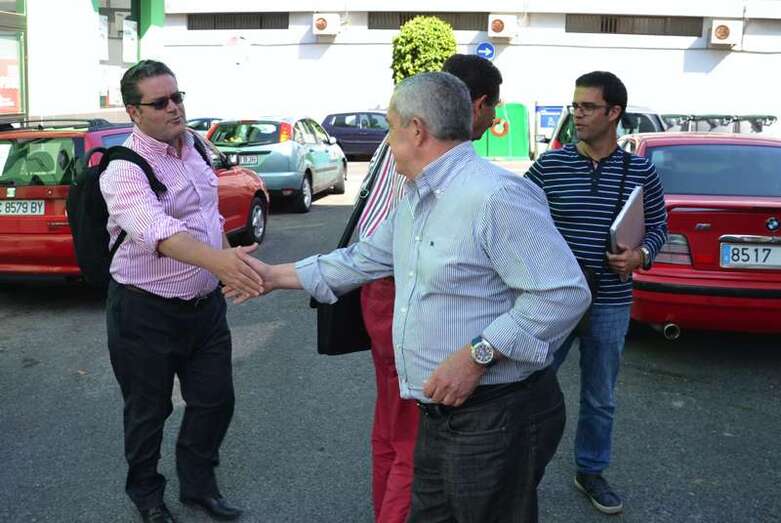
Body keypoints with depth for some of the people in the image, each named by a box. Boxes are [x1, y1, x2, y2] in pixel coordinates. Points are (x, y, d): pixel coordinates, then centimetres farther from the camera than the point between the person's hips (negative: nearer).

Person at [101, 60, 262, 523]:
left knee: (216, 400, 13)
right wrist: (217, 260, -55)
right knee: (149, 411, 11)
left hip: (206, 304, 6)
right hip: (146, 312, -6)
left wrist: (230, 261, 17)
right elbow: (156, 230, -40)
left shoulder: (195, 146, 4)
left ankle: (199, 483, 35)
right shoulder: (124, 171, -20)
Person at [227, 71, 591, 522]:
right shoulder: (415, 202, 13)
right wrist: (275, 276, 27)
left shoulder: (496, 194, -21)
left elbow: (565, 292, -25)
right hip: (440, 414, 9)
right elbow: (365, 258, 24)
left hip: (496, 417, -9)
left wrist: (477, 355, -25)